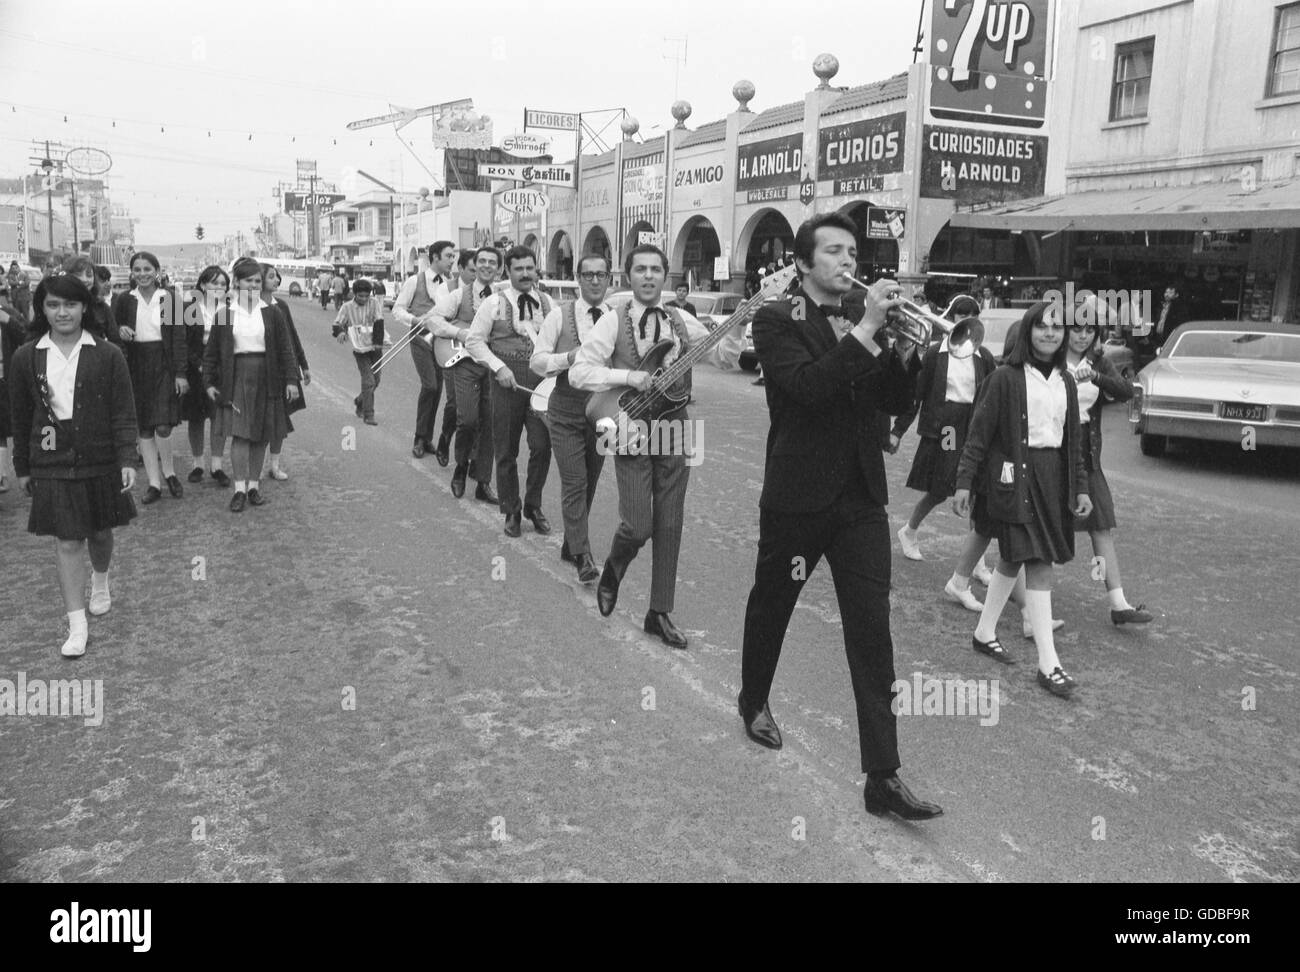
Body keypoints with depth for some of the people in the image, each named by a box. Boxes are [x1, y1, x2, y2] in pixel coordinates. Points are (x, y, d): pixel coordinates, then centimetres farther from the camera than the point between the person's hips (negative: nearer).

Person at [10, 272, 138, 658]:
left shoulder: (107, 355, -5)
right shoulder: (26, 357, 0)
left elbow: (123, 413, -5)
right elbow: (22, 418, 7)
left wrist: (127, 460, -12)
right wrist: (22, 467, 10)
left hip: (100, 461, 0)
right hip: (52, 464, 0)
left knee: (100, 532, 16)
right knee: (68, 542, 0)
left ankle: (100, 581, 48)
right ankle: (77, 626, 6)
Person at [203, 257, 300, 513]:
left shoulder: (271, 314, 3)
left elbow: (285, 349, 4)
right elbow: (211, 351, 7)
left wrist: (291, 379, -3)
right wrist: (209, 381, 2)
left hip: (266, 379, 1)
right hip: (236, 378, -1)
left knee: (260, 434, 6)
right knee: (239, 433, -7)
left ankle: (254, 484, 18)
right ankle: (240, 489, -2)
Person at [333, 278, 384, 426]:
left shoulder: (374, 303, -1)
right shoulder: (347, 307, -1)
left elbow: (379, 322, -10)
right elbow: (337, 323, 1)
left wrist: (378, 341, -21)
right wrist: (340, 331, -23)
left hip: (375, 347, 2)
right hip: (360, 349, -2)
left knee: (376, 380, 11)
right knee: (368, 381, -11)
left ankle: (360, 401, 38)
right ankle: (368, 415, -6)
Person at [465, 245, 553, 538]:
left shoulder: (547, 302, 9)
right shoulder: (494, 303, 0)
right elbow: (473, 341, 1)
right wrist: (498, 367, -10)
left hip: (542, 381, 2)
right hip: (507, 382, -2)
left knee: (542, 445, -6)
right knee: (506, 451, 6)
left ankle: (533, 505, 16)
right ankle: (511, 511, 21)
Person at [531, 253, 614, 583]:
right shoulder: (560, 315, -2)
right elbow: (536, 361, -2)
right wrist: (569, 358, -17)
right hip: (566, 412, -2)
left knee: (589, 483, 13)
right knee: (574, 483, -7)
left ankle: (570, 544, 30)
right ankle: (582, 556, -3)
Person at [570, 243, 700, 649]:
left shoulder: (682, 322, 7)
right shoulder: (614, 320, -4)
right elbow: (578, 372, -10)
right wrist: (629, 376, -19)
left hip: (674, 431, 4)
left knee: (669, 528, 6)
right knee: (638, 526, -8)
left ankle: (659, 613, 18)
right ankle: (613, 570, 27)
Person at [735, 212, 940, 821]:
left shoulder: (864, 321, 11)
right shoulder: (777, 320, -5)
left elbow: (893, 402, 4)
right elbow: (809, 385, -23)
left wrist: (905, 346, -11)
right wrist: (866, 330, -23)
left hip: (861, 497, 4)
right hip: (797, 495, -4)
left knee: (873, 632, -3)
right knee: (771, 605, 16)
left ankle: (883, 777, 0)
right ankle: (754, 701, 44)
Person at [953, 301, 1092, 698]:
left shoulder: (1066, 381, 11)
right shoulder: (1006, 378, -7)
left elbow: (1074, 439, 15)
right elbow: (979, 432, -7)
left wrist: (1080, 487, 12)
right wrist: (964, 482, -10)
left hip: (1053, 477, 6)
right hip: (1016, 475, -6)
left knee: (1013, 559, 15)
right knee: (1038, 565, -9)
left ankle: (984, 632, 31)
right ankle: (1048, 664, -5)